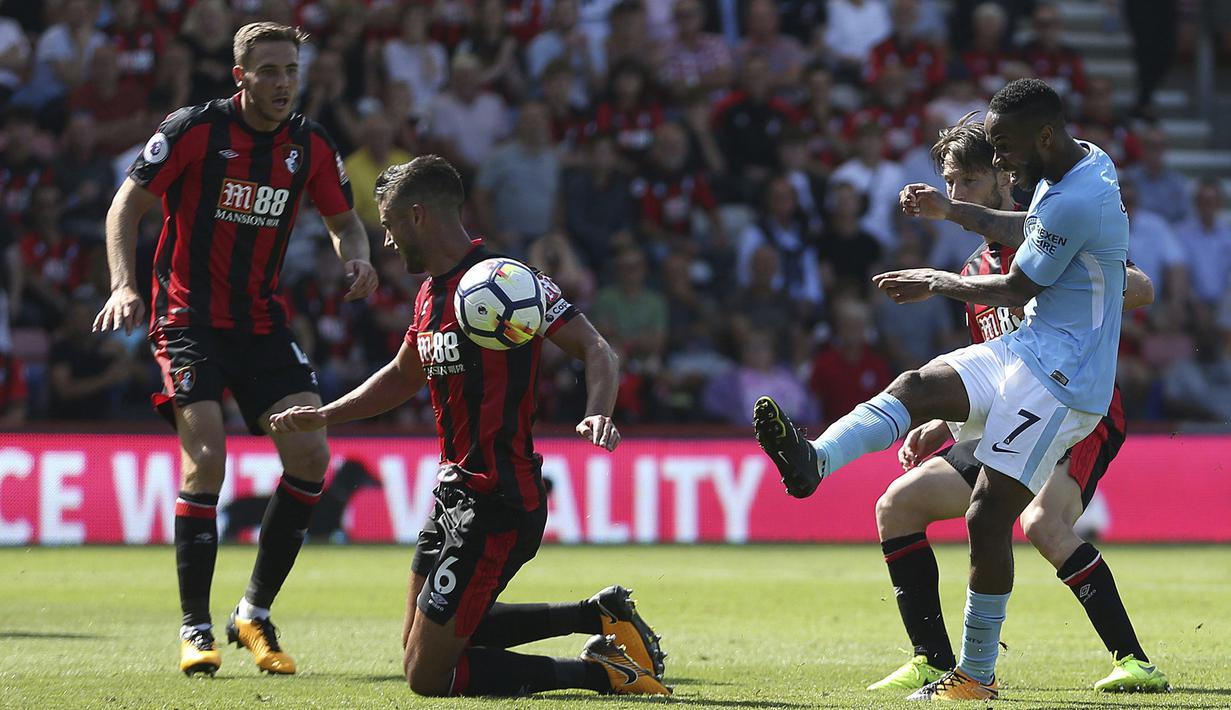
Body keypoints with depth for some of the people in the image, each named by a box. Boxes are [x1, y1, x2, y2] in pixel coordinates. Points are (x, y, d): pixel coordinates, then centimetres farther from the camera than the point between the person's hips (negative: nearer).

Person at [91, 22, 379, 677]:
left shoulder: (311, 146, 2)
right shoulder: (193, 130, -10)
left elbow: (343, 219, 16)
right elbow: (126, 207, -7)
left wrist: (357, 259, -7)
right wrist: (124, 284, -21)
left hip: (263, 322, 5)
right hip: (189, 320, -5)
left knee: (311, 456, -8)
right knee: (206, 459, -19)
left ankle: (255, 613, 7)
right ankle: (195, 628, -8)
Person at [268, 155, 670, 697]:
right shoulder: (431, 294, 11)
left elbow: (597, 351, -20)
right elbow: (404, 376, 30)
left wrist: (597, 414, -38)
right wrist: (324, 415, 24)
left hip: (498, 504, -10)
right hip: (455, 490, 10)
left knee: (426, 673, -9)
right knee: (420, 643, 23)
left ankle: (601, 672, -5)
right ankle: (598, 615, 18)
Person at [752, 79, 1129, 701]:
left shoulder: (1076, 202, -22)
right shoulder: (1082, 164, 10)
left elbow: (1016, 289, -12)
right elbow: (1027, 231, 30)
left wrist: (939, 283, 3)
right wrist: (951, 212, 17)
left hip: (1060, 380, -10)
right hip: (1028, 350, 10)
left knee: (987, 516, -10)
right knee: (915, 387, -15)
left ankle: (976, 675, 0)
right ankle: (813, 462, -38)